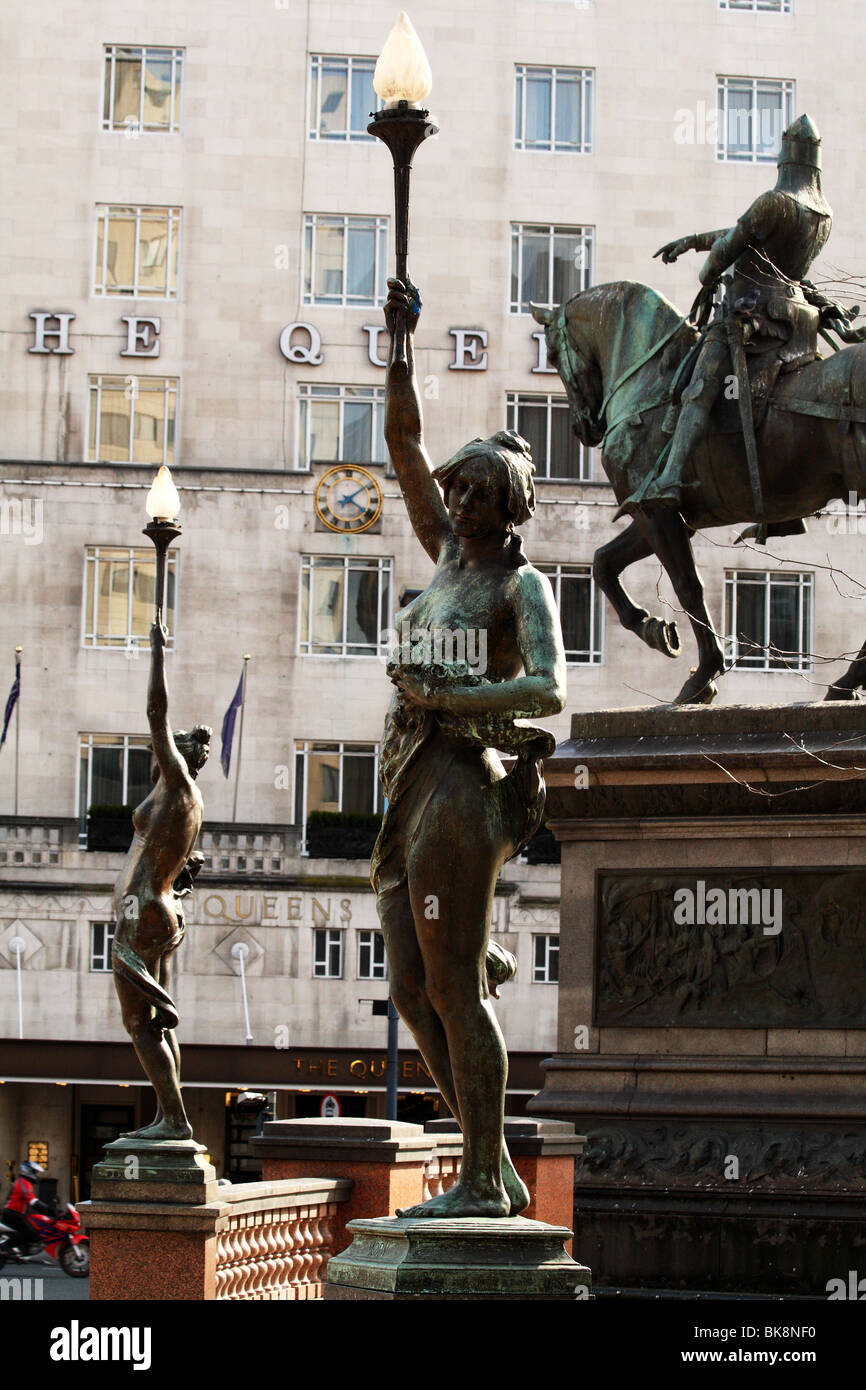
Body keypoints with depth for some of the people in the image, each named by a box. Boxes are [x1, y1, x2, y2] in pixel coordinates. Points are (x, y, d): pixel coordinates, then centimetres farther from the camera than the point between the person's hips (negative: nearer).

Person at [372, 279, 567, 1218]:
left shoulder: (524, 586, -1)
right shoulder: (453, 555, 19)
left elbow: (550, 690, -16)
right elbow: (405, 448, 21)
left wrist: (445, 695, -18)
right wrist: (400, 343, 15)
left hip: (461, 784, -8)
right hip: (412, 791, 8)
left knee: (454, 988, -11)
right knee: (413, 993, 5)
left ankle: (481, 1184, -9)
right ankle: (498, 1172, 8)